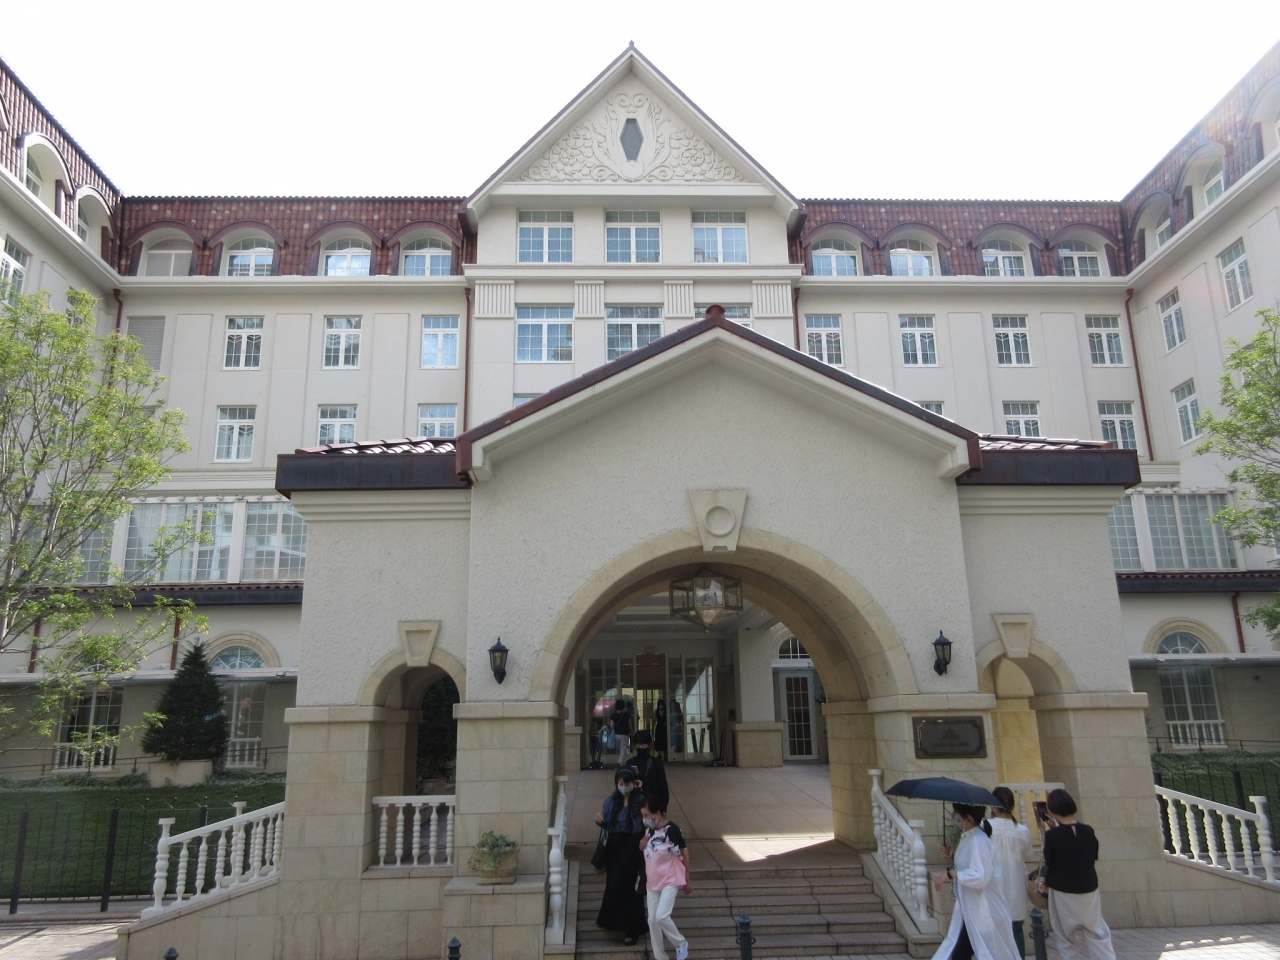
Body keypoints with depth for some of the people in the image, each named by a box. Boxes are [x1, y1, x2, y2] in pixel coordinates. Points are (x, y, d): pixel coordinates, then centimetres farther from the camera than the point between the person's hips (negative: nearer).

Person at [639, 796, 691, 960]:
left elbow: (684, 853, -8)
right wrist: (644, 840, -8)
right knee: (652, 920, 6)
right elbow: (642, 848, 17)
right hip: (652, 882, 6)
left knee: (661, 917, -17)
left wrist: (686, 879, -2)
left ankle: (681, 943, 9)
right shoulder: (648, 830, 1)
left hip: (670, 880, -6)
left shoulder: (671, 829, -17)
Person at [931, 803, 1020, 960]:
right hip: (970, 909, 9)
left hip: (982, 912, -9)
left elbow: (980, 877, -30)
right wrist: (952, 854, 5)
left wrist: (950, 873, -25)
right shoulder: (967, 837, 6)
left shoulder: (978, 841, -23)